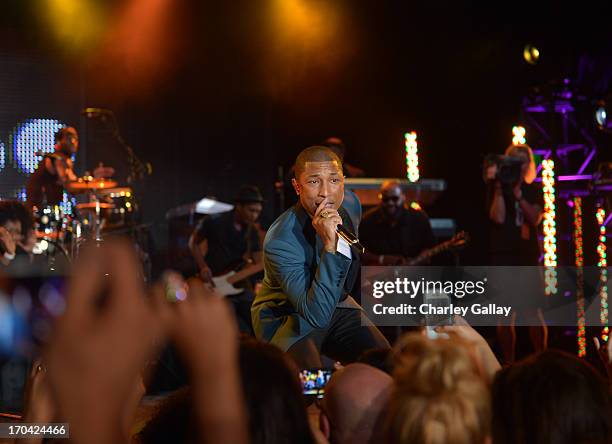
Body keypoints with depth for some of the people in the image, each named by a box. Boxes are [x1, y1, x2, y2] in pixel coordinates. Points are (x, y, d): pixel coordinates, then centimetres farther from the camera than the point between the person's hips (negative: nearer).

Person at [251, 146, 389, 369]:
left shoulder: (350, 204, -10)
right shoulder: (280, 240, -33)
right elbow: (317, 315, -38)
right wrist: (330, 245, -44)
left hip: (335, 304, 6)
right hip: (286, 317, -6)